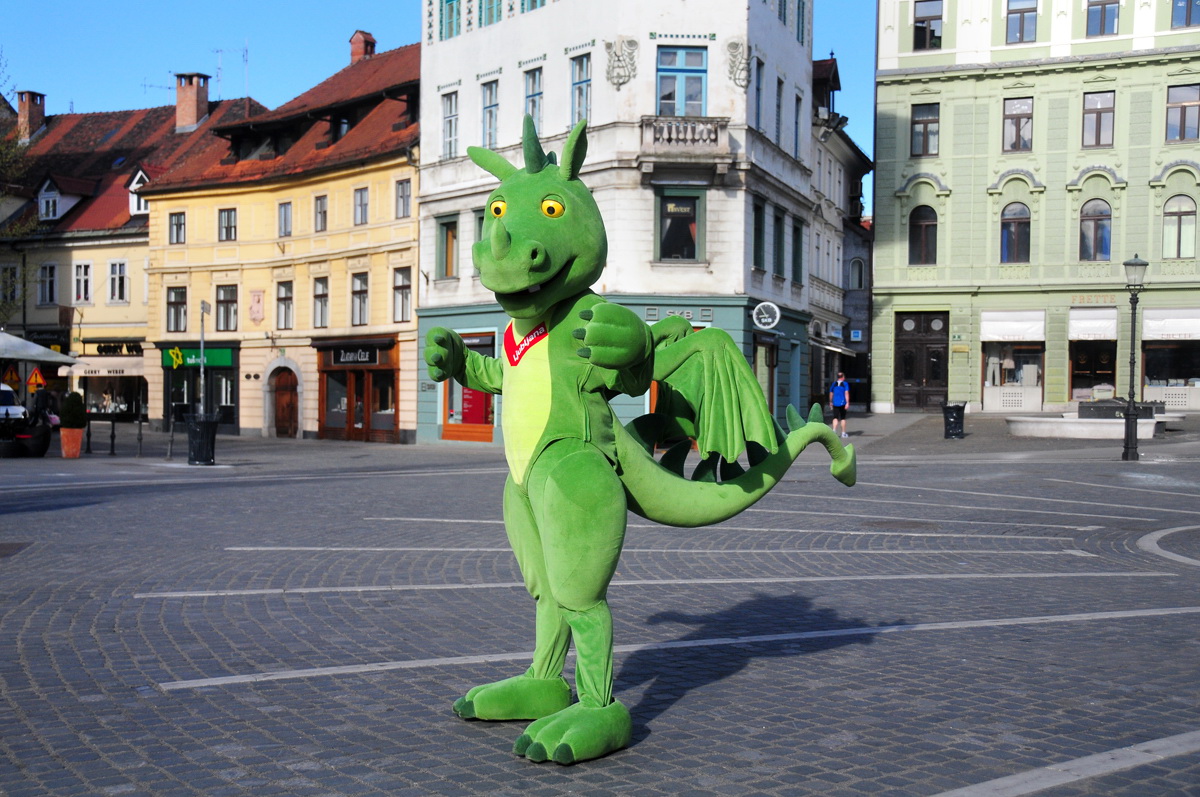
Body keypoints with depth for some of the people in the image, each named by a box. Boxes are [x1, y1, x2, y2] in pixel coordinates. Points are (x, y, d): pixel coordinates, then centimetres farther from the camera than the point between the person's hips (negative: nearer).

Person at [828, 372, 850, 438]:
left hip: (835, 403, 2)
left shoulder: (834, 384, 7)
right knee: (843, 418, 8)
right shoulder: (845, 384, -3)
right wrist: (847, 403, -14)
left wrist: (830, 402, 25)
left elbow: (831, 394, 13)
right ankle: (843, 433, 15)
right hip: (842, 403, -2)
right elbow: (846, 393, -11)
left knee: (835, 418, 1)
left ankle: (834, 431, -18)